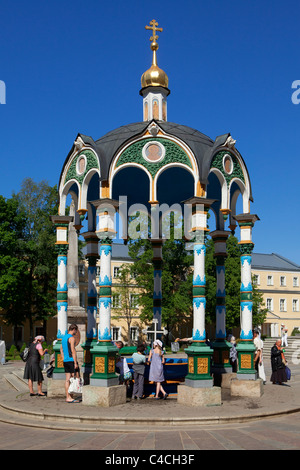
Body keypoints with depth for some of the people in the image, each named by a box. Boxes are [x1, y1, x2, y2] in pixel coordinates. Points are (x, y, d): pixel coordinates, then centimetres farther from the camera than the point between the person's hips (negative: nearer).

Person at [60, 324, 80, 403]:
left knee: (67, 379, 8)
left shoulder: (64, 337, 15)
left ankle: (68, 397, 8)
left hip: (65, 361, 8)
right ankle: (69, 397, -5)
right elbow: (73, 351, -17)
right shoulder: (71, 338, -13)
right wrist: (75, 363, -16)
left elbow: (61, 350, 22)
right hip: (71, 360, -8)